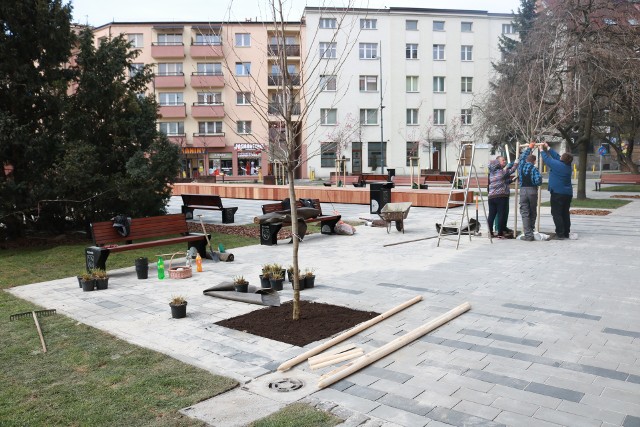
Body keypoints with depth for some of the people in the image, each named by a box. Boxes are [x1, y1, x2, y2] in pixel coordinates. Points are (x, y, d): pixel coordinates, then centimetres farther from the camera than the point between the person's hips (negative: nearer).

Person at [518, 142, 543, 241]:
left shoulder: (521, 165, 5)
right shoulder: (534, 169, -5)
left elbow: (522, 156, 26)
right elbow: (538, 180, -17)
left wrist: (529, 148, 38)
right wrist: (536, 183, 7)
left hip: (523, 190, 1)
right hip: (532, 191, -1)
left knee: (525, 213, 0)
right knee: (533, 212, 15)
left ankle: (528, 235, -7)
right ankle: (531, 231, 26)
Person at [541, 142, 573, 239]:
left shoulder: (557, 164, -16)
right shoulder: (568, 166, 6)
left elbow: (547, 159, -3)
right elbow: (556, 156, 15)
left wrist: (543, 150, 14)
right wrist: (548, 148, 23)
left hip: (557, 193, -7)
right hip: (568, 194, 7)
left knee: (557, 214, -4)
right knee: (565, 214, 12)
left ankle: (560, 234, -8)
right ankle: (566, 233, 16)